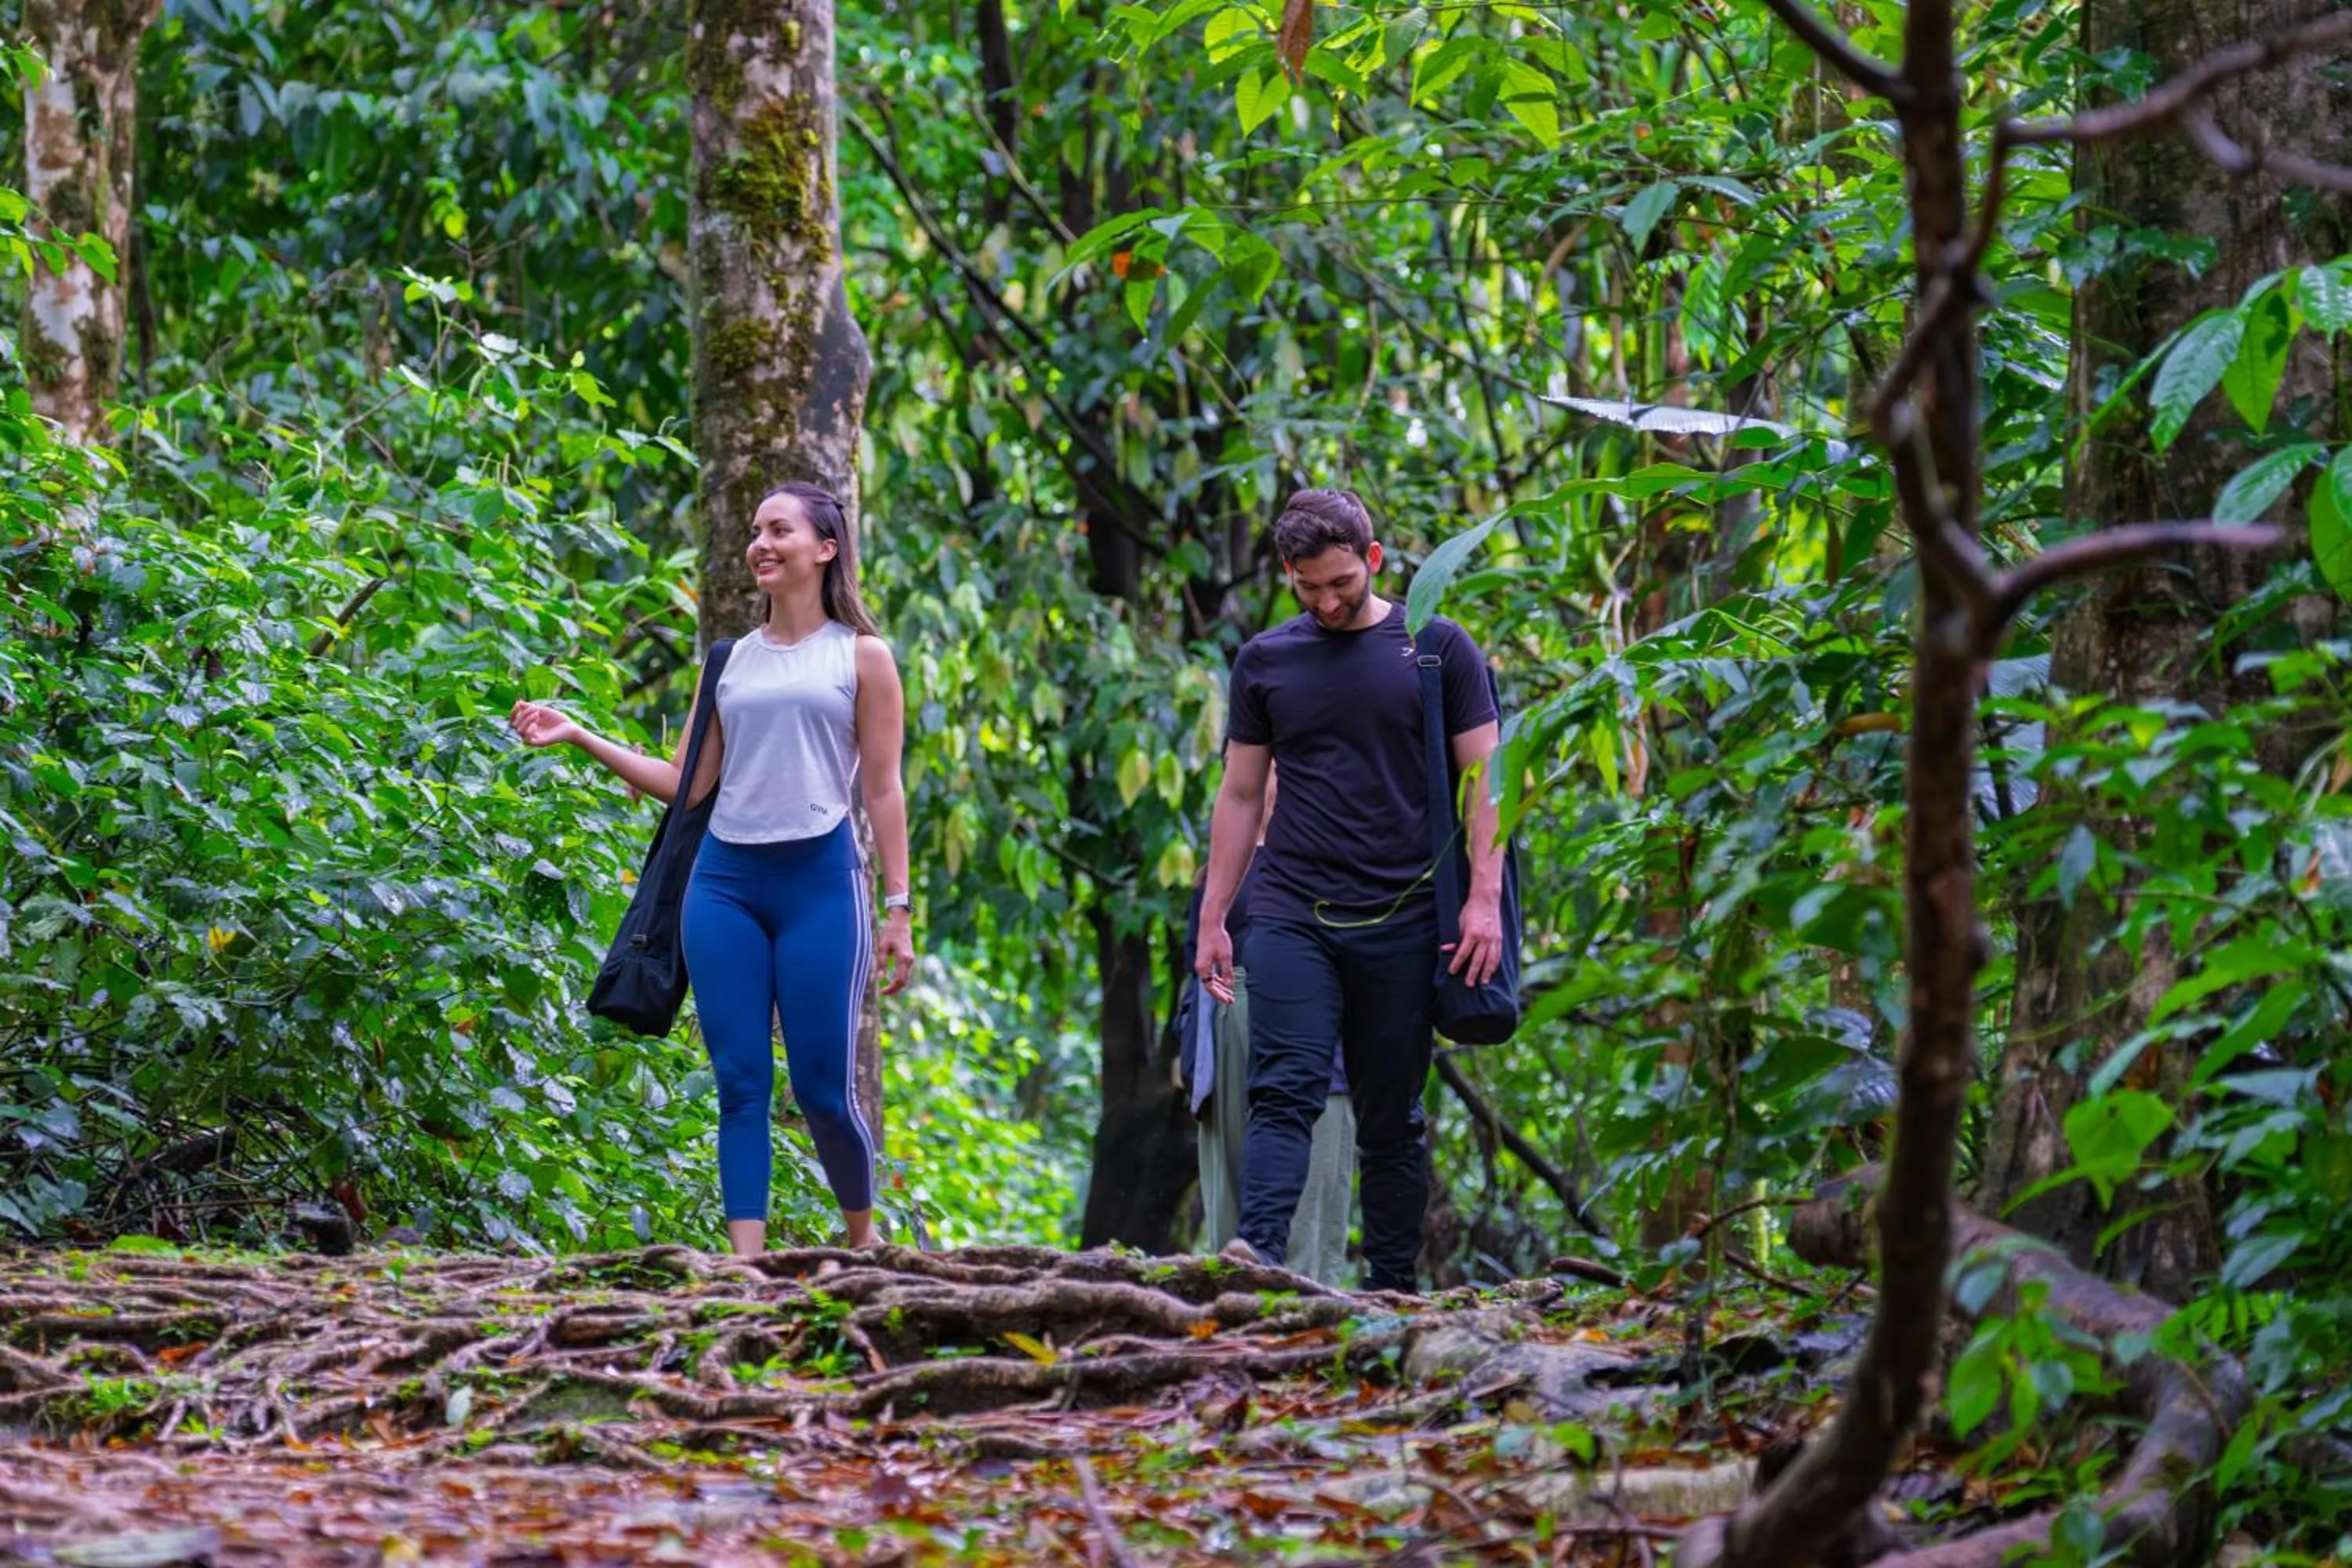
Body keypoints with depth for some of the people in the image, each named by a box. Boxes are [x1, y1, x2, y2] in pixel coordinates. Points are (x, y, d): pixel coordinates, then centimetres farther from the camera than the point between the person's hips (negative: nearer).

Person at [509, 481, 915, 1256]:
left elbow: (882, 791, 2)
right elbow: (685, 784, 14)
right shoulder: (734, 662, 14)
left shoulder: (861, 657, 4)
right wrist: (578, 737, 6)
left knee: (824, 1090, -2)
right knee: (740, 1082, -2)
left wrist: (898, 909, -3)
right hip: (724, 881, 4)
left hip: (819, 880, -3)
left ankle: (862, 1236, 22)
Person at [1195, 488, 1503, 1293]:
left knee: (1392, 1120, 3)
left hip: (1400, 921, -1)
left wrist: (1484, 899, -9)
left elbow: (1483, 779, 2)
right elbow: (1240, 795, 15)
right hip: (1291, 916, 1)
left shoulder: (1437, 649, 4)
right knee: (1284, 1092, -15)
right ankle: (1260, 1254, -30)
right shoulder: (1265, 661, 11)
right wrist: (1212, 919, 10)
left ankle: (1391, 1287, 6)